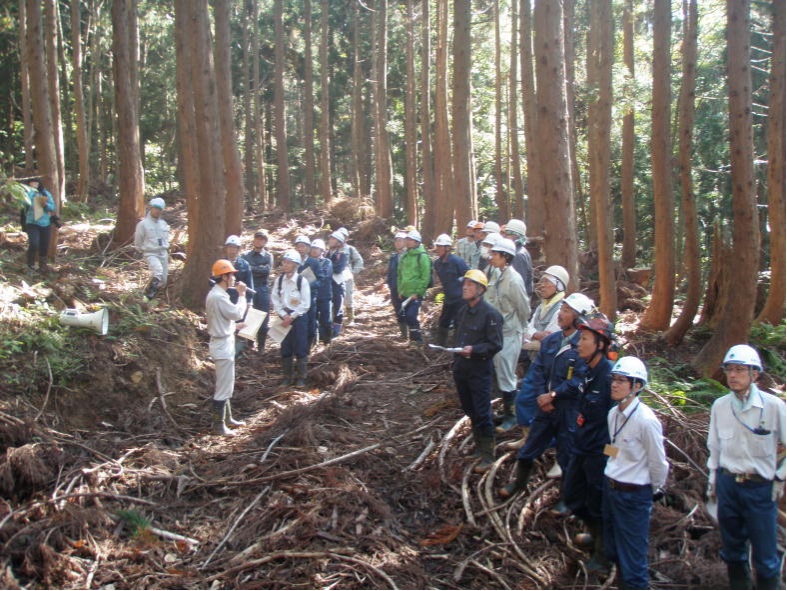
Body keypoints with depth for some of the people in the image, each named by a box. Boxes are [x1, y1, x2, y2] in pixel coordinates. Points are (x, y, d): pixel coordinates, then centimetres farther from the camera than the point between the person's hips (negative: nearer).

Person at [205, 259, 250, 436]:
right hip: (223, 344, -11)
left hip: (223, 342, 11)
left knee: (226, 385, 19)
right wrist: (242, 295, -13)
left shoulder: (215, 294, 11)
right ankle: (219, 425, 2)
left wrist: (235, 326, 13)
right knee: (224, 387, -4)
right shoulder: (219, 296, -22)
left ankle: (227, 418, 30)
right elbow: (237, 313, -23)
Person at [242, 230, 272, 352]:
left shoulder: (268, 256, 6)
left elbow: (267, 270, -11)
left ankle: (261, 346, 13)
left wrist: (251, 268, -10)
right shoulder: (246, 255, 7)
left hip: (263, 290, 0)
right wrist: (259, 270, -12)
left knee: (263, 319, 4)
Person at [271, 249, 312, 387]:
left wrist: (291, 317, -12)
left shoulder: (302, 281, -11)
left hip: (298, 317, -4)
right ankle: (287, 377, 19)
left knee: (300, 348, 1)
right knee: (285, 348, 8)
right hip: (284, 318, 4)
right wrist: (284, 315, -9)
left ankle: (301, 378, 13)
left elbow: (305, 304, -11)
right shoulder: (278, 280, 0)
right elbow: (275, 300, 1)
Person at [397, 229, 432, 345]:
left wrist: (418, 292, -17)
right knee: (403, 316, 11)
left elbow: (425, 277, -14)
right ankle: (413, 336, 28)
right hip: (404, 294, 7)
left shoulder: (422, 256, -10)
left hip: (416, 294, -7)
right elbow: (399, 274, 19)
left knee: (411, 316, -14)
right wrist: (400, 290, 11)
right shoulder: (404, 256, 11)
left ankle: (417, 338, 1)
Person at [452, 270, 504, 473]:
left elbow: (496, 344, -16)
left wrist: (473, 350, -27)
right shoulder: (463, 311, 8)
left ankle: (487, 455, 7)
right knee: (470, 410, 18)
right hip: (461, 370, 7)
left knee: (482, 413, -3)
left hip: (479, 371, -7)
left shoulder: (490, 314, -14)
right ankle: (478, 446, 34)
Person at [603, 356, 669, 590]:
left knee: (632, 561, 2)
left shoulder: (646, 420, -22)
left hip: (634, 495, -7)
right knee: (613, 552, 21)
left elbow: (658, 463, -12)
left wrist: (655, 490, 1)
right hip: (610, 488, 8)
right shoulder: (613, 414, 1)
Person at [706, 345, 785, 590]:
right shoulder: (719, 406, -3)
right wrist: (712, 480, 14)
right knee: (732, 546, 16)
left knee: (765, 552, 3)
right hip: (728, 484, 3)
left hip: (760, 487, -3)